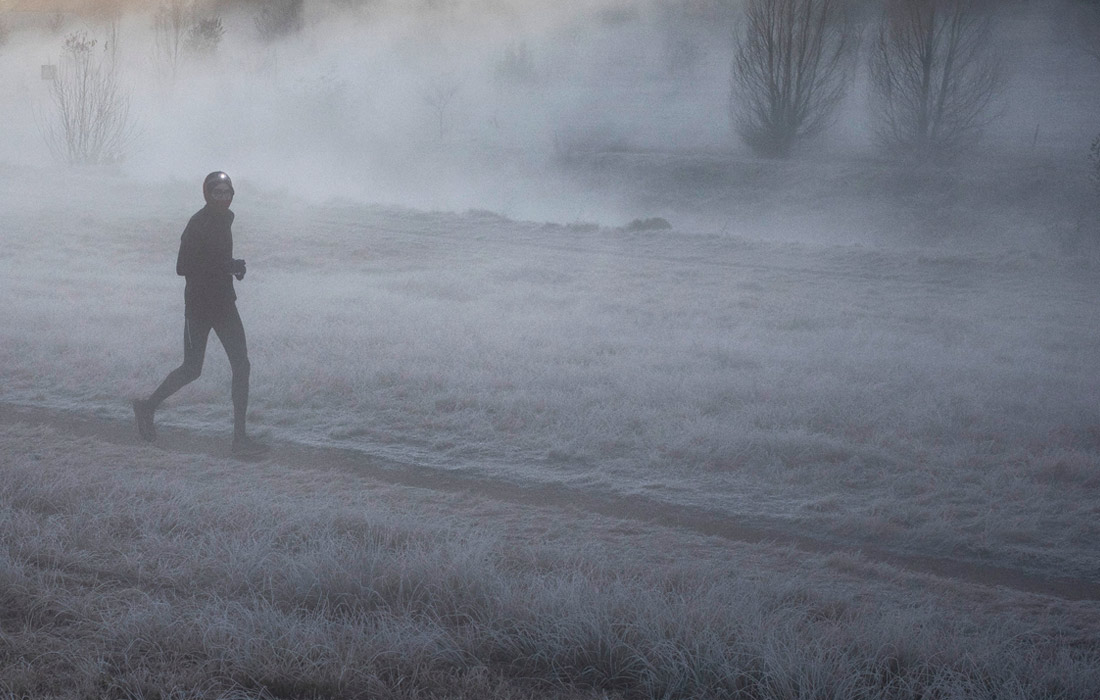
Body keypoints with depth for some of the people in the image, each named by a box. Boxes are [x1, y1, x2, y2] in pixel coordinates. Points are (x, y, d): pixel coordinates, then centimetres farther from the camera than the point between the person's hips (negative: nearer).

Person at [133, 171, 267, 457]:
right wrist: (227, 266, -26)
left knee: (241, 366, 1)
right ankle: (147, 407, 22)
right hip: (199, 305, -8)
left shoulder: (225, 218, 10)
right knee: (192, 369, 0)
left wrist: (233, 266, 6)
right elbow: (182, 267, -22)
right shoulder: (198, 224, -17)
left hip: (224, 302, 8)